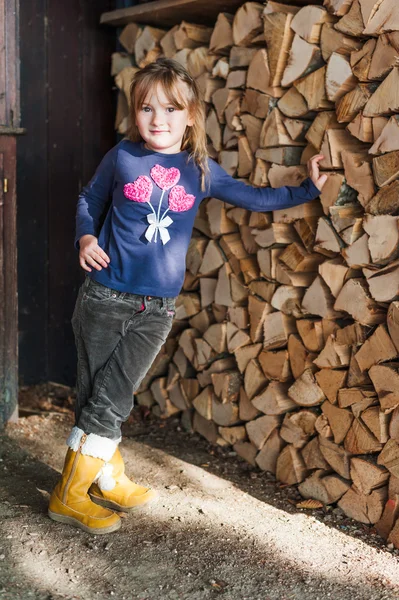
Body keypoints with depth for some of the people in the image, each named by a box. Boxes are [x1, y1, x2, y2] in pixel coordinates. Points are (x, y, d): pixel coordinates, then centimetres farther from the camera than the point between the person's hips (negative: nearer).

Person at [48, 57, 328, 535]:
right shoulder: (122, 158, -2)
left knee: (112, 400, 3)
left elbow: (255, 198, 14)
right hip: (105, 297, -1)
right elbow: (89, 201, 12)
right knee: (96, 398, 4)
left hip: (156, 310, 2)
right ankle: (69, 496, 18)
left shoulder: (201, 172, 4)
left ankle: (108, 482, 25)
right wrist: (86, 238, -5)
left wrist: (306, 190, 11)